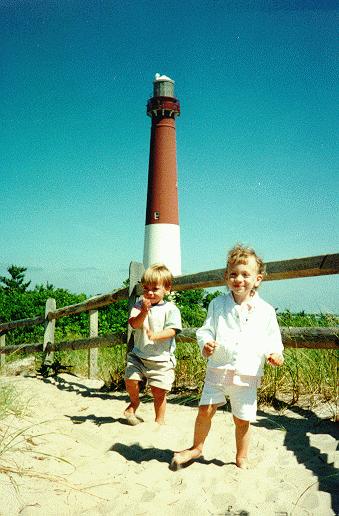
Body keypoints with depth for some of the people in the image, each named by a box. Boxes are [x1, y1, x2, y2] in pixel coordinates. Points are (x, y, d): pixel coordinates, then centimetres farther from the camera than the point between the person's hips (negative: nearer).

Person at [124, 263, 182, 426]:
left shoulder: (171, 309, -4)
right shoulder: (140, 305, 3)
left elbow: (172, 330, -13)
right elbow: (134, 324, -12)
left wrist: (156, 335, -30)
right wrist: (144, 311, -30)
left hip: (161, 358, -2)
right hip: (139, 355, 3)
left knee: (158, 391, 1)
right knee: (130, 380, -9)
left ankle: (160, 420, 25)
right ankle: (134, 402, 25)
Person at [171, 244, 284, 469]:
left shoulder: (266, 310, 0)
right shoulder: (218, 304, 1)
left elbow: (273, 338, 8)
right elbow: (206, 330, 3)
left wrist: (275, 353, -12)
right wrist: (206, 343, -17)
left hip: (248, 373, 0)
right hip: (218, 368, 0)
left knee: (243, 419, 10)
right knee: (205, 410, 2)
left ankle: (242, 457, 35)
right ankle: (196, 448, 29)